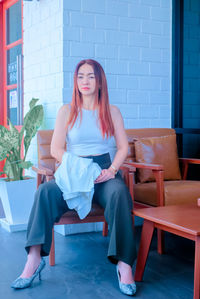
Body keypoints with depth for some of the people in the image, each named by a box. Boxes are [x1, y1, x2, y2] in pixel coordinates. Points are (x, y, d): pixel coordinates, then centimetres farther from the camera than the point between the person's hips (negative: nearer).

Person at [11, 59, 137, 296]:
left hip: (104, 171, 0)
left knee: (119, 193, -35)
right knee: (45, 191, -30)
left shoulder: (111, 112, 12)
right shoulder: (66, 111, 10)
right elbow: (56, 149, 3)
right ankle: (34, 258, -29)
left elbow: (123, 147, 8)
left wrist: (112, 169, -11)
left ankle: (124, 263, -34)